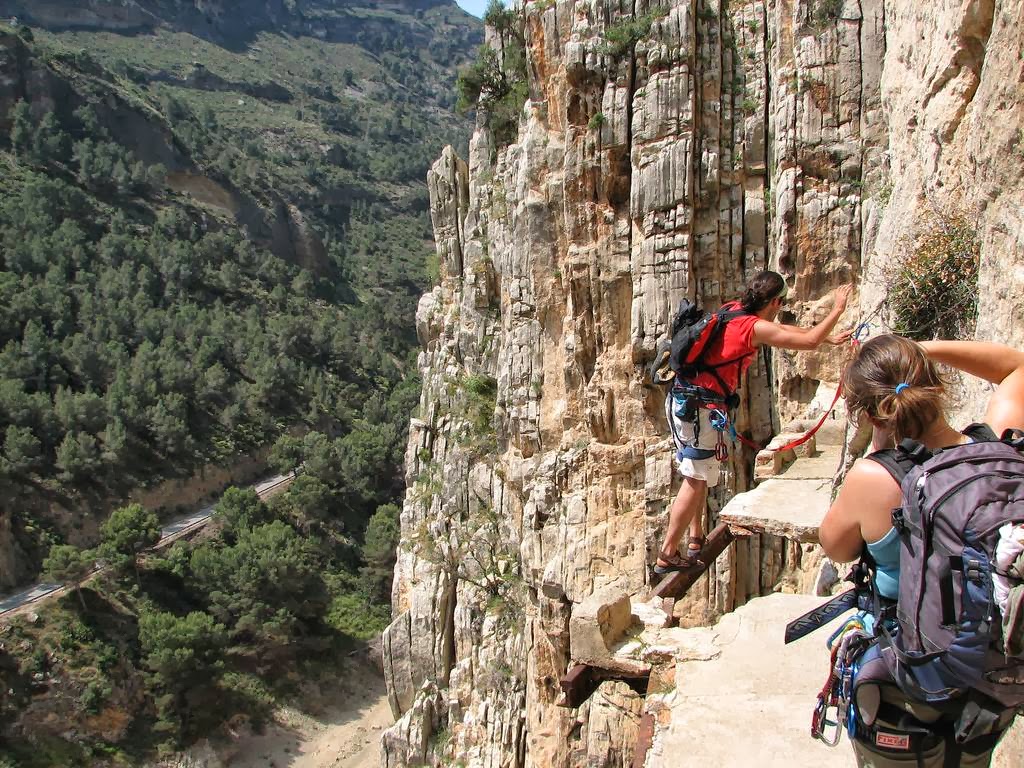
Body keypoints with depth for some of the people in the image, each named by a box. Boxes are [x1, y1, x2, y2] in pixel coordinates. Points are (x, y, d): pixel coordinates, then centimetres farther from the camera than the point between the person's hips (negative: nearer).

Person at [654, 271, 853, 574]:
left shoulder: (734, 310, 13)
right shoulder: (755, 327, -13)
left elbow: (782, 329, 27)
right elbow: (809, 341, -9)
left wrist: (828, 338, 33)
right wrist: (837, 309, 6)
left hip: (680, 398, 9)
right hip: (700, 407, -9)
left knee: (697, 474, 19)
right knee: (696, 480, -3)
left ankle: (696, 540, 28)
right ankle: (667, 555, 1)